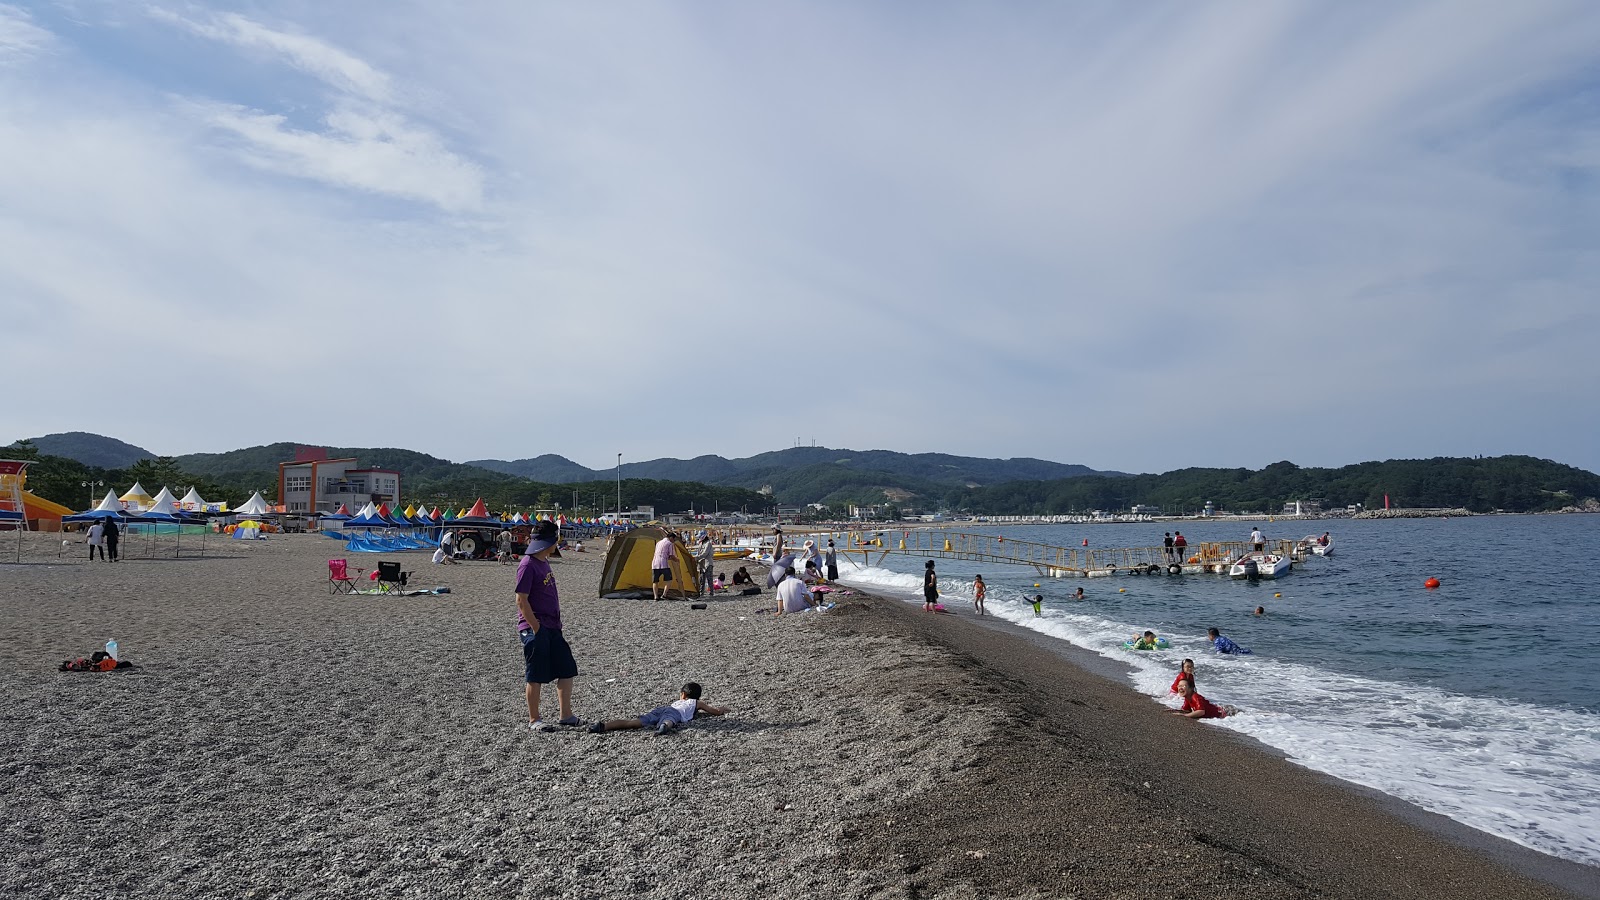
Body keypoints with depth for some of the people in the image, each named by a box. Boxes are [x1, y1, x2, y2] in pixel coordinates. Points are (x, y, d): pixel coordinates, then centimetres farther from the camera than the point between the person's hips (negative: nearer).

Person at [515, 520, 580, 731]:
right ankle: (534, 720, 14)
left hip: (552, 628, 9)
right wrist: (536, 627, -18)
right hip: (535, 629, -9)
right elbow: (521, 600, -18)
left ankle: (566, 716, 19)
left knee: (567, 670, 10)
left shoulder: (544, 562, 13)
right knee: (536, 676, 1)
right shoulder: (528, 565, -15)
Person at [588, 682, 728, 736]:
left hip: (660, 709, 4)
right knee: (668, 722, -38)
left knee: (634, 722, -13)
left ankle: (603, 726, -30)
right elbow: (717, 712, 36)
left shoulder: (678, 701, 46)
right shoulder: (696, 703, 34)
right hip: (673, 713, -4)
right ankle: (664, 727, -74)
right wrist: (722, 709, 61)